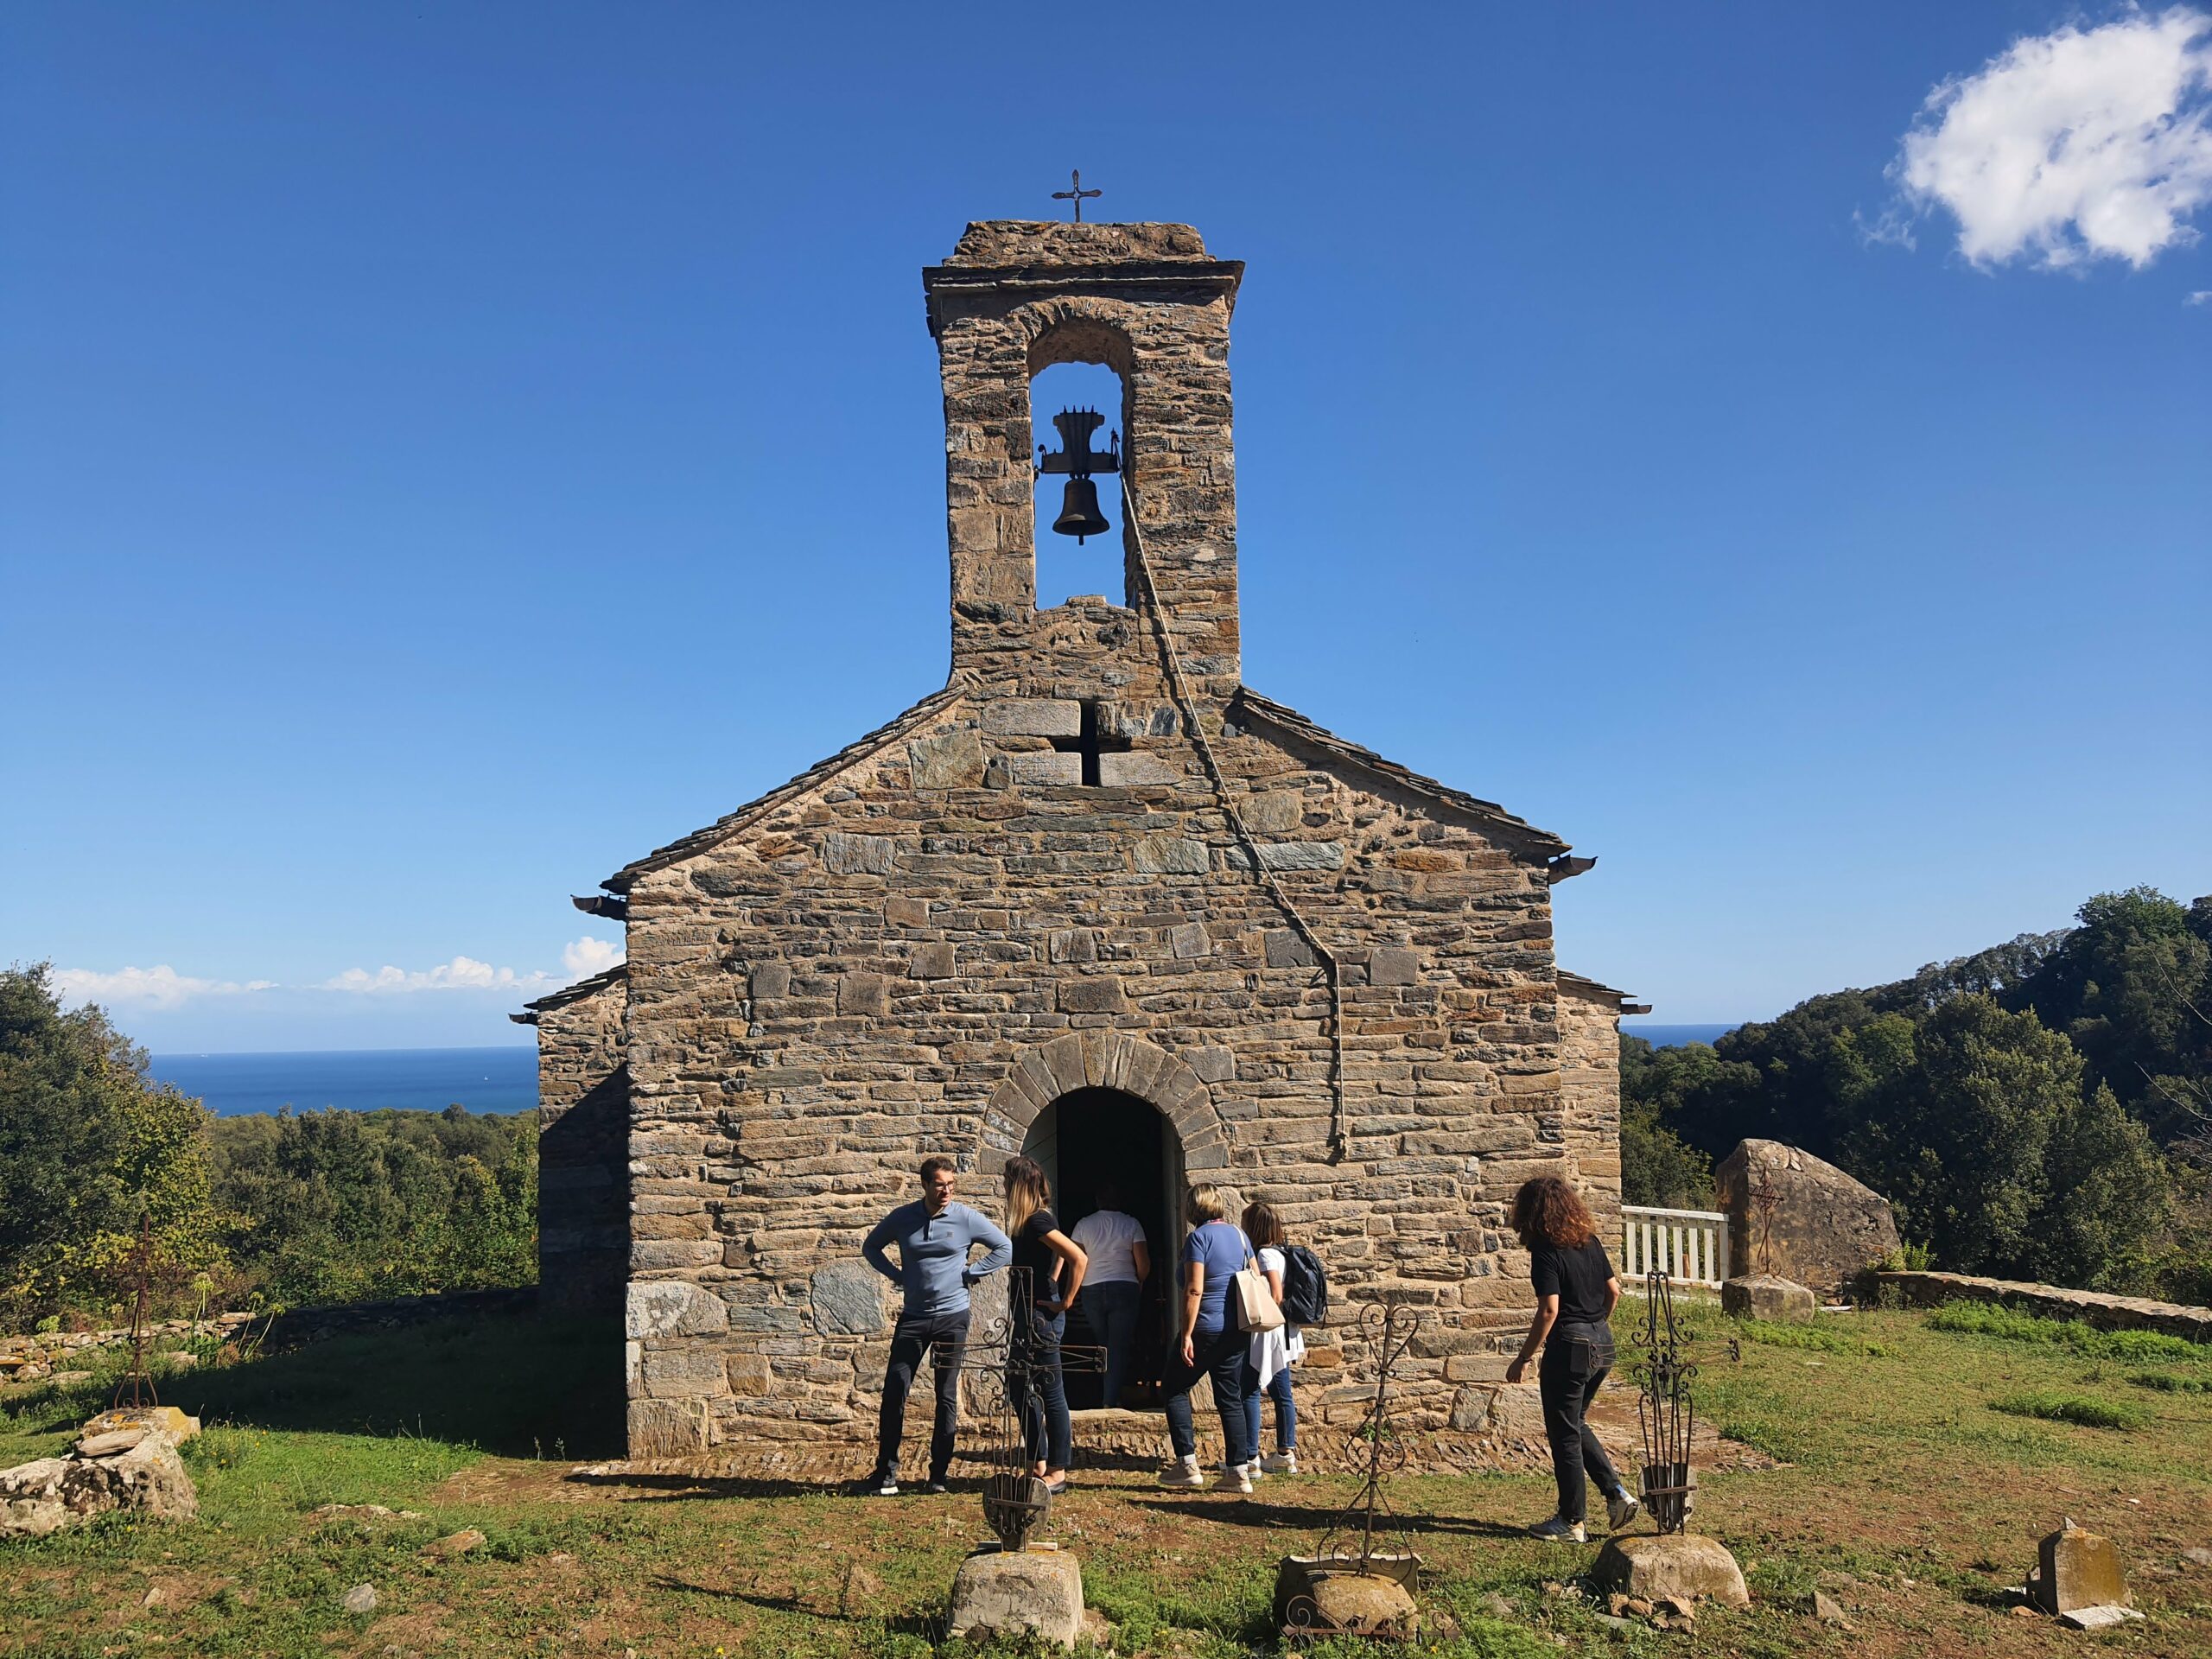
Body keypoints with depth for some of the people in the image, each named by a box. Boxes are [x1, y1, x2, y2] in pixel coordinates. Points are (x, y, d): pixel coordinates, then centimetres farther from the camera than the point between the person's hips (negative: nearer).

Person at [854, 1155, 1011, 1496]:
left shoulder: (966, 1218, -4)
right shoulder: (902, 1218, 1)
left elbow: (1005, 1247, 3)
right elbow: (871, 1247, 16)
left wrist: (969, 1274, -3)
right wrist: (896, 1275, 4)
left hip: (952, 1316, -1)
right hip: (913, 1316, 1)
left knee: (947, 1396, 4)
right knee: (894, 1391, -4)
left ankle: (939, 1473, 14)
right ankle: (886, 1473, 3)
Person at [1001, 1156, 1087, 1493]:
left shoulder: (1037, 1221, -17)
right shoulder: (1030, 1221, 11)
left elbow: (1079, 1258, -25)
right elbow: (1059, 1257, 25)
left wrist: (1064, 1302, -18)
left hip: (1042, 1317, -10)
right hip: (1027, 1316, 10)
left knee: (1050, 1393, -1)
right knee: (1019, 1389, 14)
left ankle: (1057, 1473, 8)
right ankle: (1038, 1467, 23)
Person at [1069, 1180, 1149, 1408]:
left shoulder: (1084, 1224, 1)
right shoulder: (1132, 1224, -2)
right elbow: (1144, 1264, -5)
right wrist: (1139, 1284, 13)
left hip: (1092, 1291, 2)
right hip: (1124, 1289, -2)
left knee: (1102, 1345, 16)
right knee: (1119, 1347, 1)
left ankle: (1106, 1396, 19)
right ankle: (1111, 1401, -8)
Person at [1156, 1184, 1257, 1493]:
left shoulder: (1199, 1237, -12)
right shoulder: (1239, 1234, 9)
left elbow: (1194, 1290, -18)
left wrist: (1186, 1334, -17)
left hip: (1206, 1328, -7)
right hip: (1236, 1329, 7)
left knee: (1175, 1389, 8)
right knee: (1231, 1398, 11)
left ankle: (1187, 1464, 3)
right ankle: (1240, 1471, 9)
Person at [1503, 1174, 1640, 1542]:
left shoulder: (1545, 1251, -16)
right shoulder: (1589, 1241, 6)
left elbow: (1549, 1310, -21)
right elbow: (1613, 1290, 12)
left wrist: (1523, 1359, -15)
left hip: (1569, 1348, -8)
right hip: (1602, 1345, 8)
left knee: (1565, 1434, 5)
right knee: (1575, 1424, 24)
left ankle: (1571, 1522, 13)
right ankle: (1616, 1492, 17)